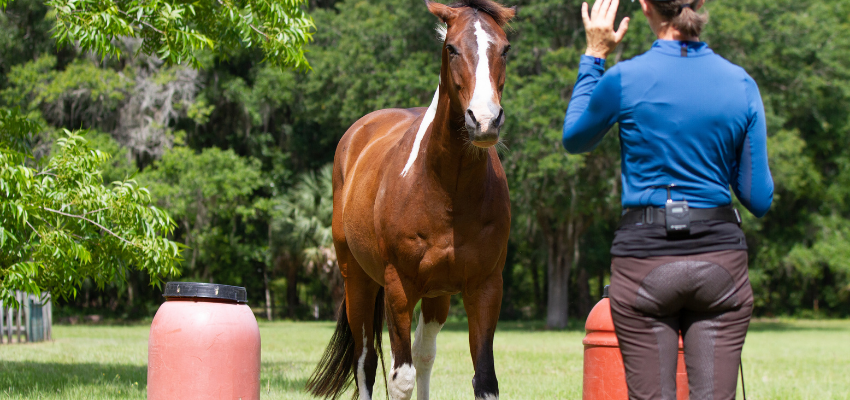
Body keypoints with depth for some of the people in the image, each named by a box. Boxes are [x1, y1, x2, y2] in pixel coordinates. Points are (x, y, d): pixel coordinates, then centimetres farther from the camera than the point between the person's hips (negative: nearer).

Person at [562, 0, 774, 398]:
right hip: (720, 260, 2)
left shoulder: (624, 80, -8)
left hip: (645, 259, -2)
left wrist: (594, 56, 18)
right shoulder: (741, 85, -1)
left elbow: (574, 139, 14)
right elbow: (759, 199, 2)